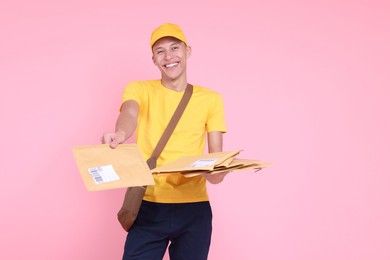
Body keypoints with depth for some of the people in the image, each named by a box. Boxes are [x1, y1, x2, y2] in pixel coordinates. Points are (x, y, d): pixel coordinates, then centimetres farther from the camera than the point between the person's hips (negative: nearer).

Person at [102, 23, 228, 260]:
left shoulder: (211, 99, 7)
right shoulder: (139, 89, 4)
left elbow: (217, 158, 4)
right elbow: (130, 113, -19)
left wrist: (215, 172, -20)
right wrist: (120, 134, -43)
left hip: (194, 209, 1)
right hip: (149, 207, -1)